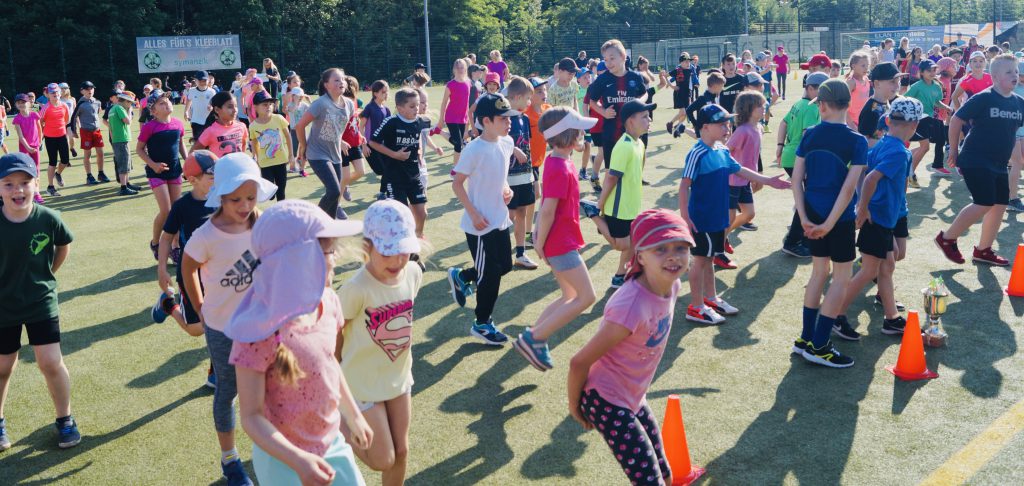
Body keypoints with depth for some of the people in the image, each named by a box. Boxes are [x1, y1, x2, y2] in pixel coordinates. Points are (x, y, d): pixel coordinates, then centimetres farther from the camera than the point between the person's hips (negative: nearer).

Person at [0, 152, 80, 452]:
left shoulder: (48, 219, -15)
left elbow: (64, 246, 6)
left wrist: (47, 274, 5)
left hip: (42, 303, 0)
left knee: (51, 363, -2)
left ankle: (65, 420, 19)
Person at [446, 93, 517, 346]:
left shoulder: (507, 143, 1)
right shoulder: (474, 150, -21)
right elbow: (457, 184, -15)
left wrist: (506, 188, -1)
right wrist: (474, 214, -19)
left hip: (500, 220, 8)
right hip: (480, 224, -8)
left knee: (504, 266, 18)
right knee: (490, 275, 2)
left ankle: (461, 277, 40)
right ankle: (482, 324, 21)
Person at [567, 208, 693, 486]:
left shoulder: (672, 286, -9)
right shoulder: (631, 307, -34)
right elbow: (579, 362, -24)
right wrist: (575, 407, -8)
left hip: (633, 398, 9)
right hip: (606, 401, -9)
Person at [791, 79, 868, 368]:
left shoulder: (810, 135, 0)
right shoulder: (857, 141, -11)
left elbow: (796, 179, -3)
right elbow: (849, 188, -18)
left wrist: (804, 218, -2)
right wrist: (830, 223, -14)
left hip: (812, 214, 5)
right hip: (839, 217, -5)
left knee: (819, 271, 18)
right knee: (842, 276, 6)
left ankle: (806, 338, 24)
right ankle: (818, 347, 5)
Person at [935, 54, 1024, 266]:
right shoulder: (983, 98, -13)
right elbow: (956, 120, -9)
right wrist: (954, 151, -5)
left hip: (999, 164, 8)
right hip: (975, 161, -7)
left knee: (1000, 205, 7)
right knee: (984, 204, -14)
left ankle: (983, 250, 20)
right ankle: (947, 238, 2)